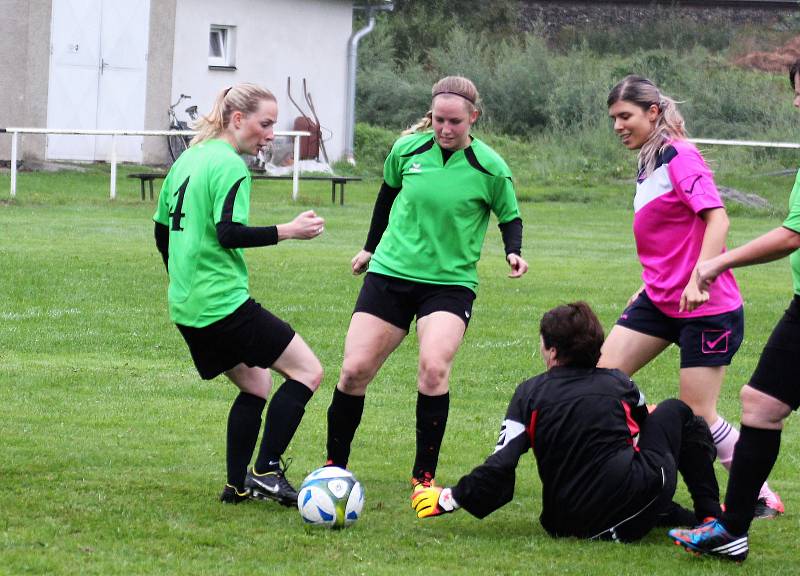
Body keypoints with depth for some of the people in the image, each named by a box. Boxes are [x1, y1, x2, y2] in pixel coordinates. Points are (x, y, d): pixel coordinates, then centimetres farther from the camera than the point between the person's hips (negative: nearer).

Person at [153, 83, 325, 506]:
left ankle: (238, 484, 15)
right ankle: (266, 470, -8)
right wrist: (288, 231, -20)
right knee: (307, 371, -5)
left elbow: (162, 228, 22)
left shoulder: (188, 158, 15)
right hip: (225, 303, -10)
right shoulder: (230, 166, -12)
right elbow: (229, 233, -23)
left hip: (186, 307, 10)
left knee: (255, 385, 20)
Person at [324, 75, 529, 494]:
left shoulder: (490, 168, -9)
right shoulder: (408, 149, -2)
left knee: (434, 368, -24)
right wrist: (370, 247, 26)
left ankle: (424, 478, -10)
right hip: (390, 272, 3)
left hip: (451, 282, -3)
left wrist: (513, 252, -14)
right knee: (354, 370, -4)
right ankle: (334, 468, 15)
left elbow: (510, 218, 6)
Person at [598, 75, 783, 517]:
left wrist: (698, 279, -32)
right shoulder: (648, 164, 12)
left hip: (705, 305, -9)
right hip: (659, 299, 9)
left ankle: (763, 497, 8)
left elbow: (717, 219, -24)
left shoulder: (680, 157, -14)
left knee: (697, 414, -6)